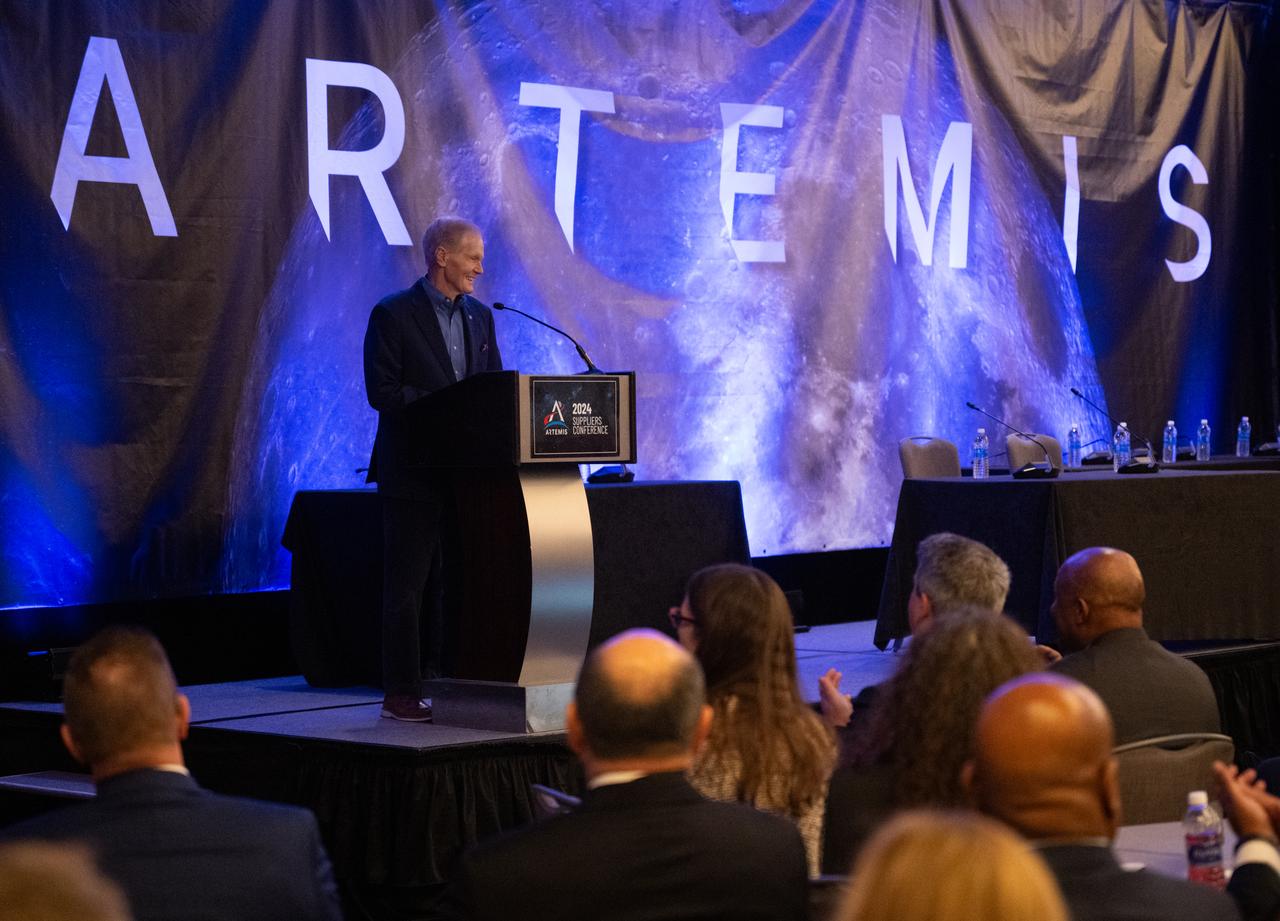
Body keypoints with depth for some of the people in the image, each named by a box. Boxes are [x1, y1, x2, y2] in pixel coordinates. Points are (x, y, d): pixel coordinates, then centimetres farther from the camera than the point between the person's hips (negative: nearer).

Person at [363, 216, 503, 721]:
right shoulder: (393, 314, -6)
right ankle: (402, 693, 2)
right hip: (415, 471, -6)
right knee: (407, 587, -2)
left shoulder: (479, 316, 13)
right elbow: (381, 390, -13)